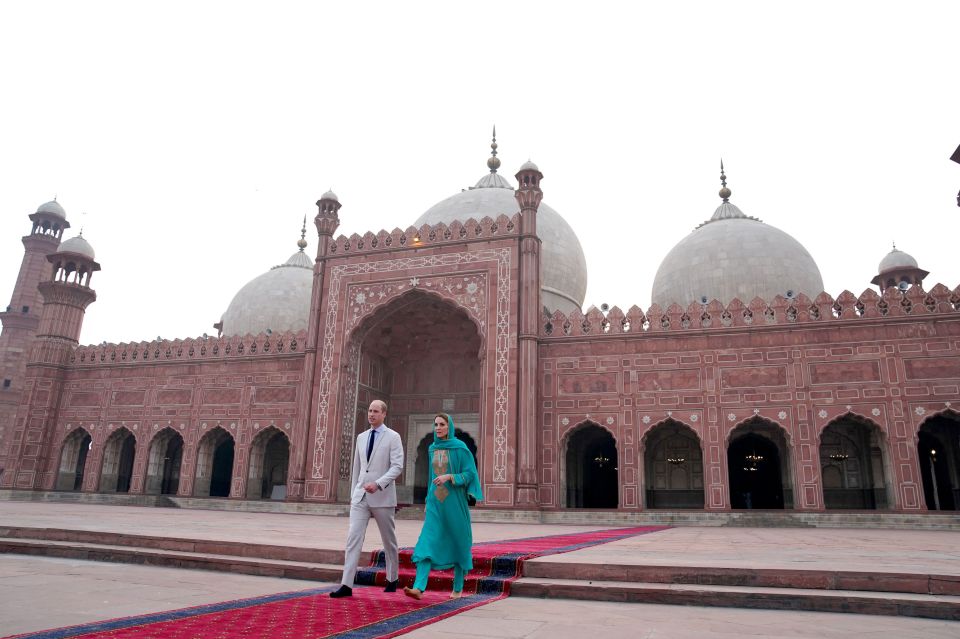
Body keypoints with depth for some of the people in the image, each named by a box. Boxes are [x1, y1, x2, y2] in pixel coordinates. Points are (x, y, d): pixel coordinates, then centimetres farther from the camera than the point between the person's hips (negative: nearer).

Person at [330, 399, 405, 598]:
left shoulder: (393, 437, -5)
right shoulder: (361, 437, 11)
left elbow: (397, 466, -13)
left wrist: (378, 484, -24)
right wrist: (353, 492, 17)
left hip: (382, 497, -4)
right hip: (360, 496, 4)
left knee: (389, 540, 10)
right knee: (353, 538, -7)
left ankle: (392, 580, 28)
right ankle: (347, 585, -6)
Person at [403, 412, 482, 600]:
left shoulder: (460, 448, -7)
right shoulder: (433, 448, 10)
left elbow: (470, 474, -9)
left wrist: (449, 477, -22)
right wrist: (428, 502, 16)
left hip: (455, 502, -4)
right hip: (435, 503, 4)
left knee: (458, 543, 7)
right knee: (427, 543, -10)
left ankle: (458, 586, 23)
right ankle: (418, 588, -17)